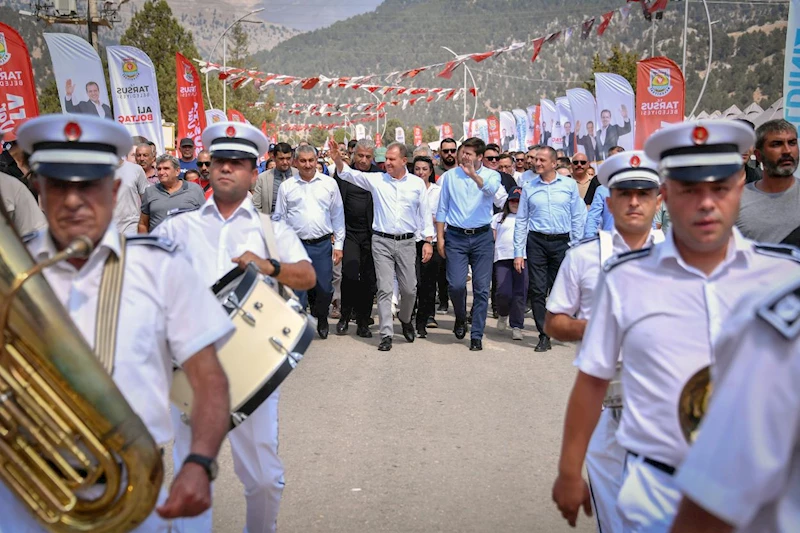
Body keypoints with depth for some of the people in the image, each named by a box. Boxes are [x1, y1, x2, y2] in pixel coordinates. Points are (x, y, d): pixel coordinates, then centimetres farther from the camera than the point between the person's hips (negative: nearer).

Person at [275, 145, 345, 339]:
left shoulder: (329, 184, 5)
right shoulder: (286, 186, 5)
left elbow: (338, 216, 7)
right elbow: (279, 218, 8)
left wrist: (338, 244, 4)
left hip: (322, 244, 0)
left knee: (325, 288, 5)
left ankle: (321, 318, 32)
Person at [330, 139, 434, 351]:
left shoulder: (417, 183, 4)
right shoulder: (376, 180, 1)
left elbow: (425, 213, 8)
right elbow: (347, 174, -6)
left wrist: (428, 241, 3)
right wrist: (337, 157, -25)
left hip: (407, 242, 1)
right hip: (382, 242, -1)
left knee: (409, 288, 6)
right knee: (384, 289, -1)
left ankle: (405, 320, 36)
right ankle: (386, 335, 4)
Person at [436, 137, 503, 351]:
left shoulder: (491, 175, 4)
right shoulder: (450, 176, 8)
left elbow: (491, 189, -21)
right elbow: (442, 208, 10)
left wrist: (474, 175, -33)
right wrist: (439, 236, 5)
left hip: (482, 237, 0)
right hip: (456, 237, 0)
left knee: (482, 288, 0)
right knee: (456, 284, -11)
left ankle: (476, 335, 11)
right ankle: (460, 318, 20)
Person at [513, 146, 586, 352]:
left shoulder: (569, 185, 4)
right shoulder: (529, 188, 6)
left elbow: (578, 217, 5)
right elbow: (521, 221, 8)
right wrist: (518, 252, 3)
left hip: (562, 242, -1)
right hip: (536, 242, 1)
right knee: (538, 290, -2)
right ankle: (544, 336, 6)